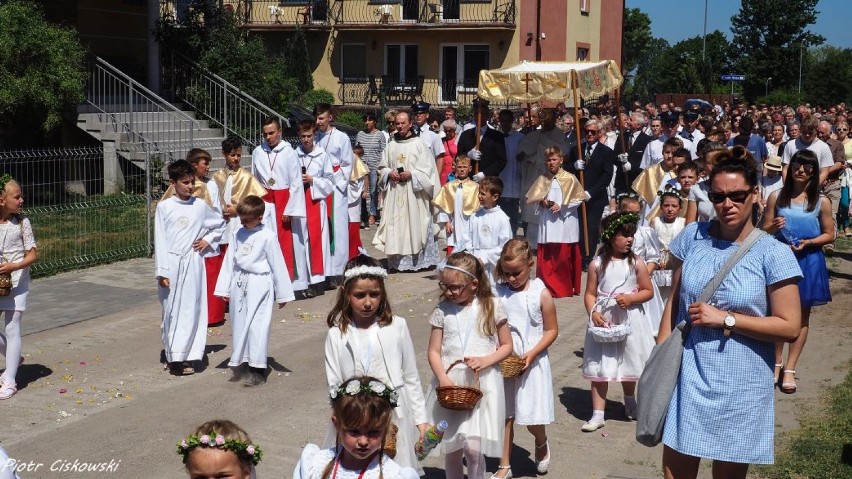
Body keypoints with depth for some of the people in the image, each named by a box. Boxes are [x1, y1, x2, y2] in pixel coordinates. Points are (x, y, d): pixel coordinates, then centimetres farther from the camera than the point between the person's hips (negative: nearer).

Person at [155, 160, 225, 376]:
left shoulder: (200, 206, 5)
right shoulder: (164, 207, -1)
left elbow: (220, 224, 22)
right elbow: (160, 240, -2)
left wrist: (208, 240, 6)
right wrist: (162, 271, -7)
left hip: (193, 263, 2)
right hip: (171, 263, -2)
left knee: (191, 308, 0)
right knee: (171, 309, 3)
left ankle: (187, 355, 7)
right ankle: (172, 354, 13)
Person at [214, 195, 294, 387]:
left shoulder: (267, 236, -8)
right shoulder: (238, 234, 7)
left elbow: (277, 265, -5)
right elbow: (230, 260, 12)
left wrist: (283, 294, -2)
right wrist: (225, 288, 12)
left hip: (259, 284, -5)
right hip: (239, 284, 6)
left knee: (257, 326, -6)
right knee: (239, 323, 11)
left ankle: (258, 370, -3)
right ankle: (241, 360, 24)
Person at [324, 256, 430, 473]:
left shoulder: (396, 327, -3)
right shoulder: (337, 335, -3)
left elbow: (411, 377, 4)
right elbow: (334, 385, 0)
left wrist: (421, 419, 5)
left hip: (394, 418, 0)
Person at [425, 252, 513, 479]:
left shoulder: (491, 307, -3)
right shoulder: (442, 310, 0)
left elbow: (506, 345, 4)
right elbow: (433, 351, 2)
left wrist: (485, 361, -13)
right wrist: (443, 379, -14)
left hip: (482, 383, -2)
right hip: (450, 383, 2)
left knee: (473, 448, -11)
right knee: (452, 448, 10)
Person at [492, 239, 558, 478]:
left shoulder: (541, 294, -9)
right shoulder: (498, 292, -1)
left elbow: (552, 330, -5)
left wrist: (532, 353, -16)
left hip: (532, 362, -2)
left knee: (532, 418, 1)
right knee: (505, 416, 9)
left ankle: (542, 444, 34)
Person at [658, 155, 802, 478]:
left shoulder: (774, 254, -9)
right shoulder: (691, 237, 0)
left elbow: (790, 327, -10)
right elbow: (673, 301, 6)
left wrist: (725, 318, -15)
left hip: (740, 386, -2)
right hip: (687, 377, 2)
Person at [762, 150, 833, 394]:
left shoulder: (821, 201, -3)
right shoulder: (777, 196, -1)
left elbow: (829, 235, 0)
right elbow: (764, 230, 3)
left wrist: (808, 242, -17)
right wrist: (774, 227, -19)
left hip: (808, 262, 0)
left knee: (802, 315, 7)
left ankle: (790, 368, 16)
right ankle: (777, 362, 25)